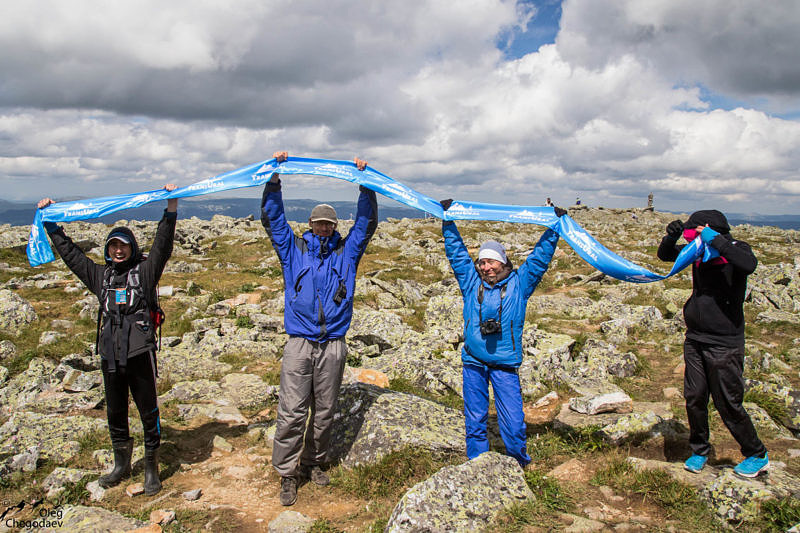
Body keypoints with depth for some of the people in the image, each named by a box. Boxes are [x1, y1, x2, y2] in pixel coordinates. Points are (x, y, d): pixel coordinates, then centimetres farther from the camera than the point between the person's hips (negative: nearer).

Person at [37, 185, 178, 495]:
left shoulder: (145, 271, 0)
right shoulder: (101, 275, 13)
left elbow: (162, 246, -13)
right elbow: (69, 252, 21)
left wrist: (171, 208, -23)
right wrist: (49, 222, 23)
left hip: (140, 353, -5)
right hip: (109, 355, 5)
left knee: (148, 411, 2)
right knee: (115, 413, 15)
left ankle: (151, 468, 16)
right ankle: (122, 465, 33)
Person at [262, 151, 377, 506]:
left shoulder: (346, 251, 11)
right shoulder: (293, 249, 10)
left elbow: (367, 223, 8)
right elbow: (272, 217, 7)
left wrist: (365, 183, 0)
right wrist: (274, 176, -1)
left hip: (333, 346, 2)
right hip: (300, 343, -1)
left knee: (324, 411, 11)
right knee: (292, 412, -3)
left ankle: (314, 463, 28)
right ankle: (287, 474, 8)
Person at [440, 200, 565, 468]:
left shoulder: (519, 283, 4)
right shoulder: (471, 281, 7)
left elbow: (540, 257, 6)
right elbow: (456, 251, 12)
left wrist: (555, 226, 4)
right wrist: (448, 220, 12)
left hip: (505, 364, -2)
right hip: (473, 362, 2)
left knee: (513, 420, -2)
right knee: (475, 418, 11)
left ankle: (519, 465, 21)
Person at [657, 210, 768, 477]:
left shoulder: (736, 249, -10)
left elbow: (749, 265, -33)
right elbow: (665, 255, 13)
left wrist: (715, 239, -29)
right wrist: (672, 236, -8)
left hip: (724, 345, -6)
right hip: (695, 340, 6)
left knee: (729, 405, 3)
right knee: (694, 398, 10)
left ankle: (757, 455, 25)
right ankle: (700, 450, 30)